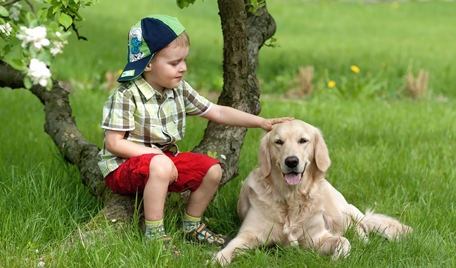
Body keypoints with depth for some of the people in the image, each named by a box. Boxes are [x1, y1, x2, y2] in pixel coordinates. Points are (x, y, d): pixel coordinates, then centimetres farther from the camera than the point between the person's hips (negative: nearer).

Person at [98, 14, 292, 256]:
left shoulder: (179, 90, 1)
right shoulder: (127, 95, -20)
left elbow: (217, 112, 6)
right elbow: (113, 143, -21)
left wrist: (262, 122, -1)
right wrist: (156, 155, -25)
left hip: (165, 159, 7)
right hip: (122, 167, -7)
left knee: (212, 169, -5)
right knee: (160, 166, -38)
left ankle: (191, 226, 15)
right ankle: (154, 235, -27)